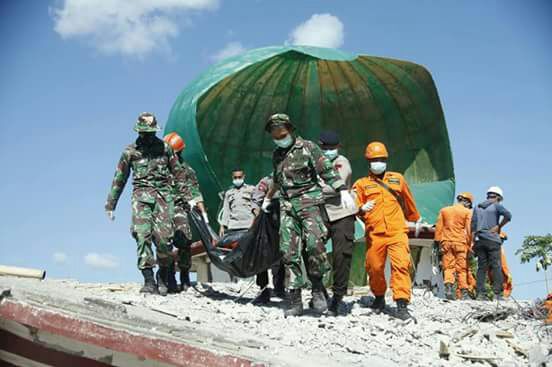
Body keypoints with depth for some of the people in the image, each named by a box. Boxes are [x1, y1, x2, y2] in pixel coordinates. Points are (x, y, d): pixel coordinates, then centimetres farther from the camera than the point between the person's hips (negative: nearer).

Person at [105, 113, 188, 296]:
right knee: (143, 235, -15)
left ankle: (163, 278, 6)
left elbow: (178, 172, 16)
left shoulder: (164, 148, 12)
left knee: (163, 236, -11)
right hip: (141, 195, 0)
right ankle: (149, 280, -16)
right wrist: (110, 205, 16)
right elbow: (119, 179, 16)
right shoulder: (130, 152, 11)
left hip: (163, 194, 0)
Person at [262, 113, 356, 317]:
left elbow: (327, 170, -6)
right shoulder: (277, 155, 19)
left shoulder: (307, 147, 2)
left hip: (310, 202, -5)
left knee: (314, 243, -24)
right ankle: (294, 298, 1)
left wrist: (343, 191, -18)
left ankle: (317, 286, -6)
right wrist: (268, 198, 48)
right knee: (290, 252, -3)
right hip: (287, 207, 5)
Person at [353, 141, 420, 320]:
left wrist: (415, 218, 41)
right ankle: (379, 297, 28)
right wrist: (362, 209, -18)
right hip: (374, 234, 0)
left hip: (397, 232, 0)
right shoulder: (361, 184, 11)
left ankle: (402, 304, -17)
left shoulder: (397, 179, 17)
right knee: (374, 268, 4)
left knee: (401, 265, -14)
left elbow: (408, 201, 30)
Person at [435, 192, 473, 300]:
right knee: (462, 268, 2)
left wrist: (439, 242, 11)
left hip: (446, 242, 2)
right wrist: (470, 244, 2)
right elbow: (469, 230, -3)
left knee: (448, 267, 3)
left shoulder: (444, 210, 13)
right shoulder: (467, 212, 2)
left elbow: (438, 228, 9)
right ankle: (464, 292, 1)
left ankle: (448, 286, -17)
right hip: (461, 242, -2)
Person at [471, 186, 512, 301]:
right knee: (496, 267, -2)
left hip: (479, 240, 5)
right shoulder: (497, 206, 1)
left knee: (481, 267, 5)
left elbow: (473, 224, 11)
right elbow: (508, 215, -18)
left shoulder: (477, 207, 15)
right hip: (492, 240, -4)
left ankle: (480, 293, 0)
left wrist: (474, 241, 12)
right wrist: (499, 227, -5)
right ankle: (497, 294, -7)